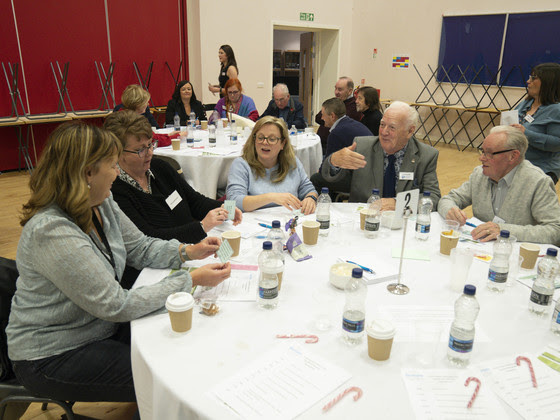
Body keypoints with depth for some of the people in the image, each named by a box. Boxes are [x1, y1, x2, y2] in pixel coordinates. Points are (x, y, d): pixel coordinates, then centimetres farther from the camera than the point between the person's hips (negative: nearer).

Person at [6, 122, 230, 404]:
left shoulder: (102, 204, -3)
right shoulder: (51, 232, -30)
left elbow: (140, 248, 9)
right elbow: (117, 306, -29)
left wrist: (187, 252, -9)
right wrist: (191, 280, -26)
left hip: (102, 327, 8)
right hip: (53, 357, -8)